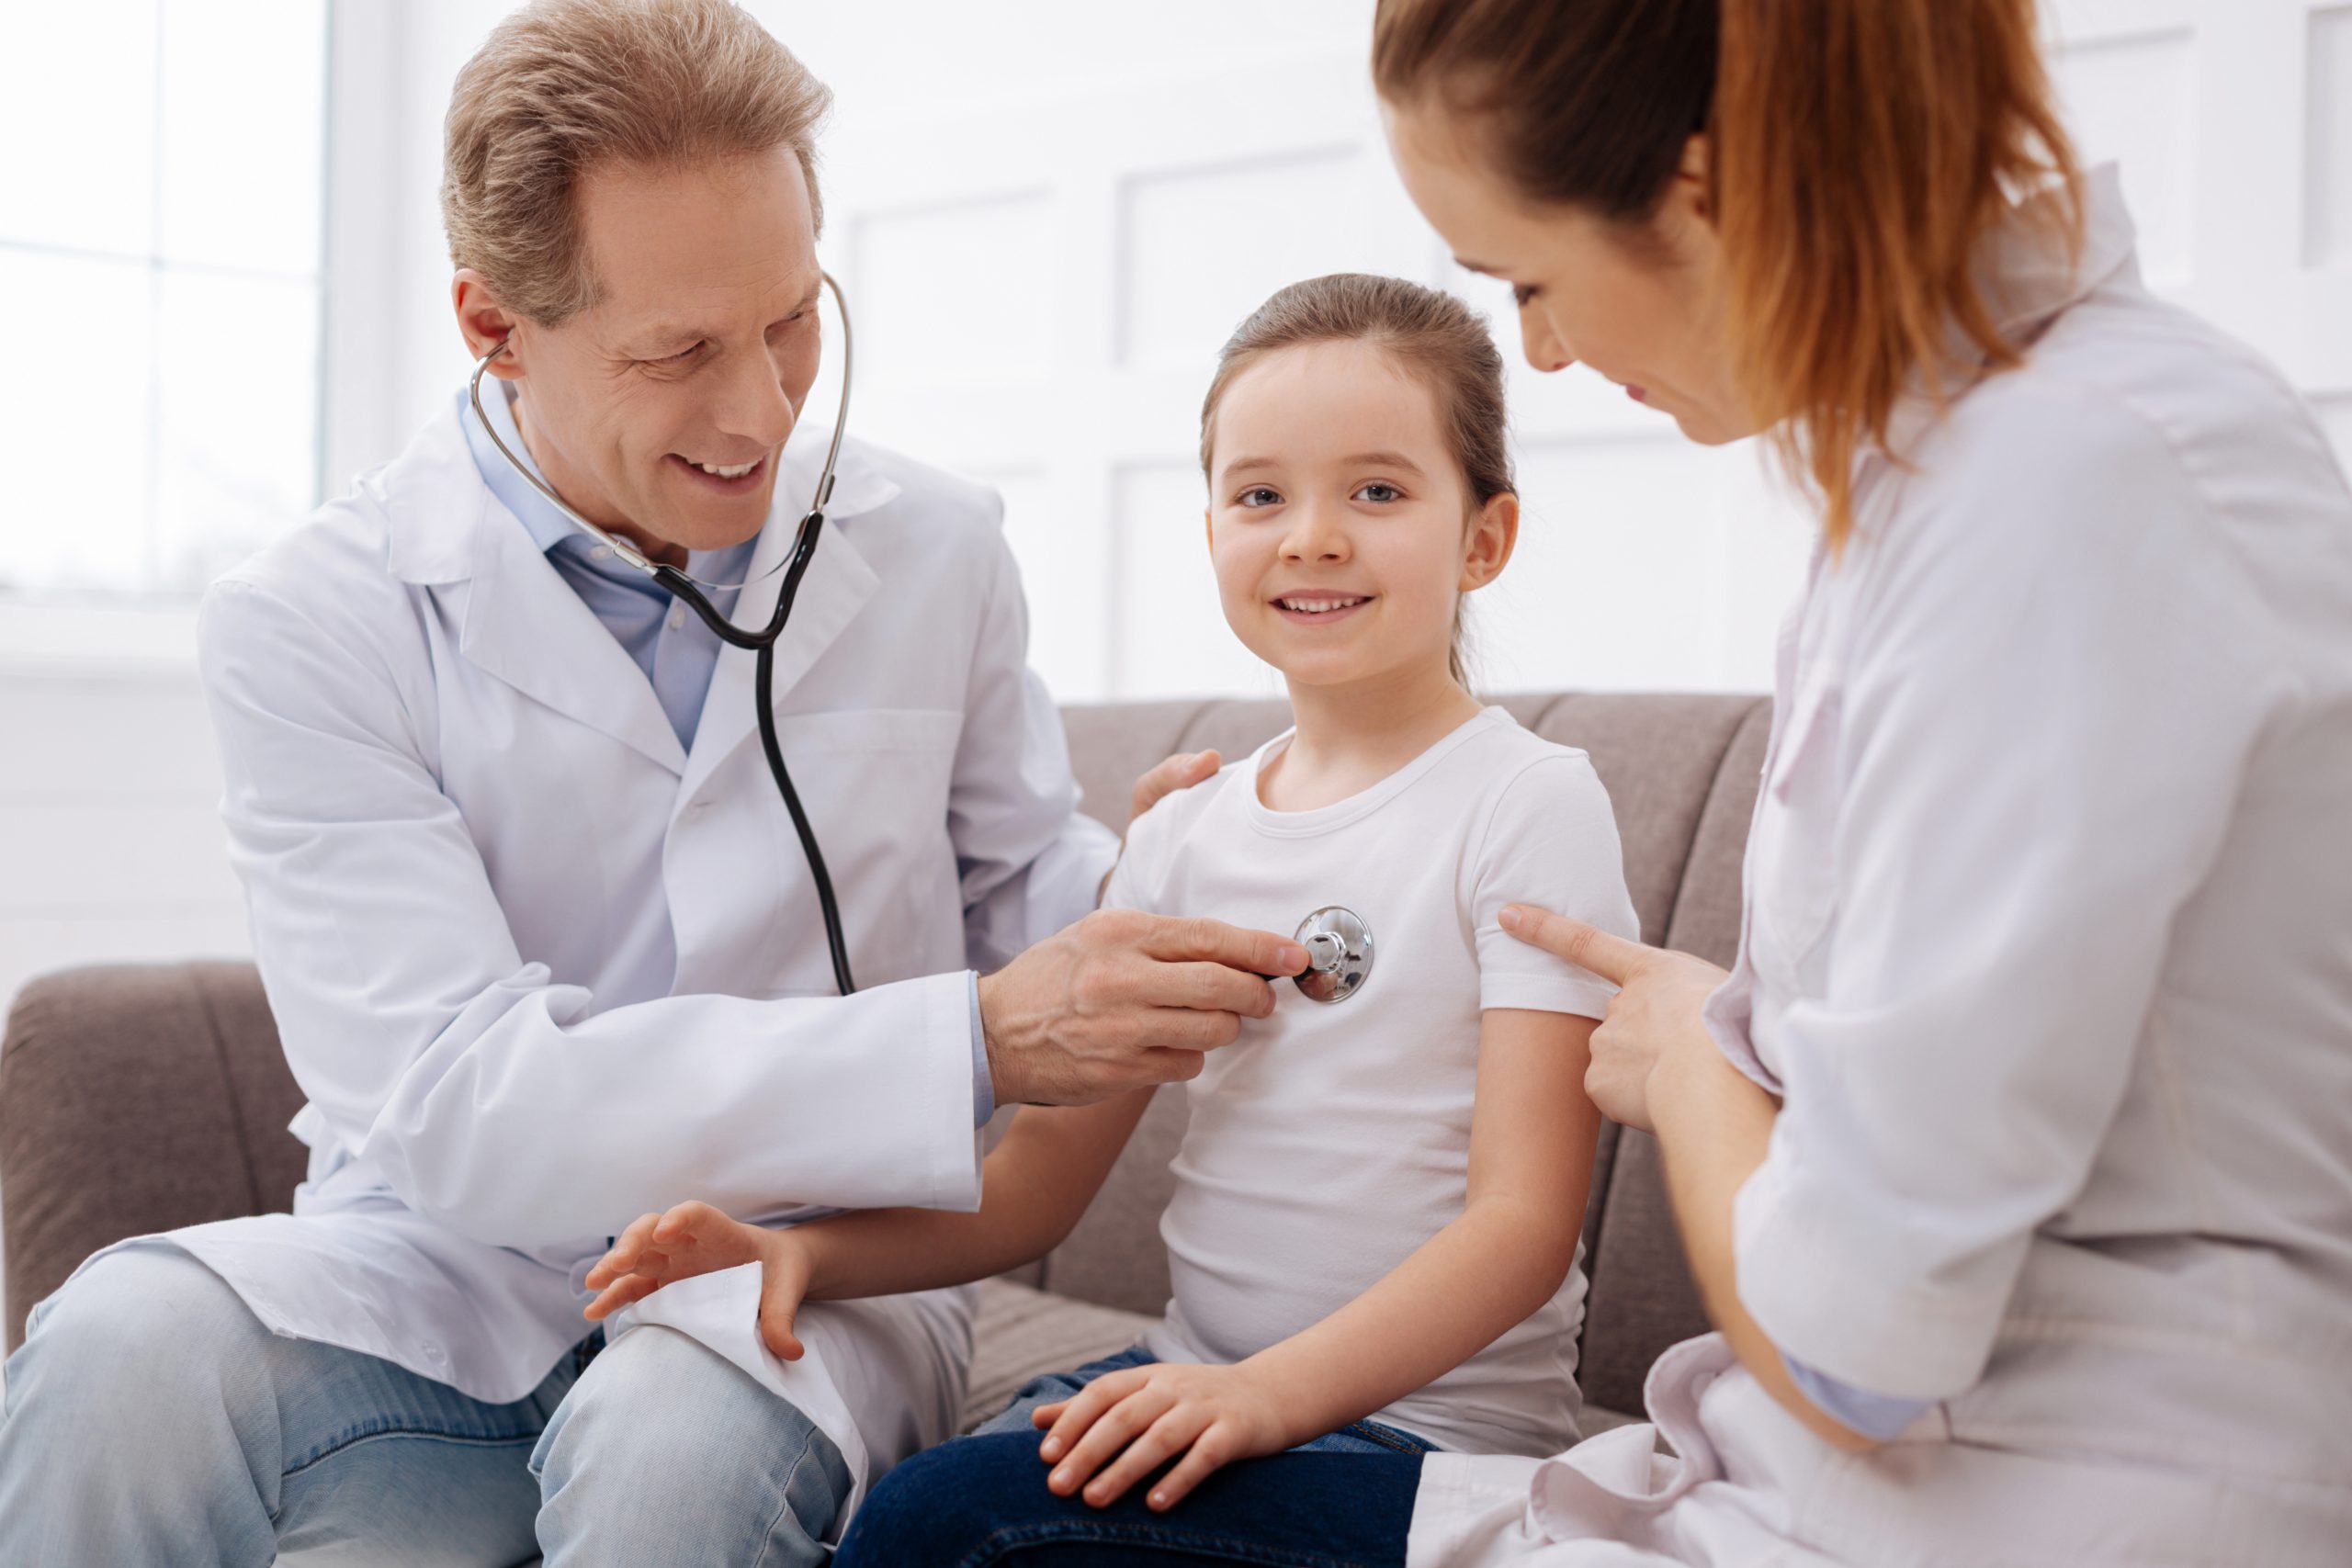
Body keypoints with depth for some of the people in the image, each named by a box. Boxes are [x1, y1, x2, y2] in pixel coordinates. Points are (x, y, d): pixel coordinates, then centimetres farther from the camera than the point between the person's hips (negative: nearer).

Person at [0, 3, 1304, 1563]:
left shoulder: (935, 547, 3)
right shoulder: (316, 618, -9)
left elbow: (1012, 891, 13)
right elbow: (457, 1110, -20)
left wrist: (1135, 894, -13)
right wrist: (972, 1044, -28)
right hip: (451, 1270, -1)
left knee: (677, 1438, -33)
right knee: (130, 1345, -31)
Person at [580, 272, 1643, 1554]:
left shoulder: (1527, 806, -7)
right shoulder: (1185, 832, 10)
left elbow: (1525, 1220, -14)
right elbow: (1038, 1182, 10)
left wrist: (1270, 1392, -28)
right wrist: (806, 1249, -7)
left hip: (1426, 1422, -5)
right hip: (1193, 1377, 5)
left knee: (938, 1512, -25)